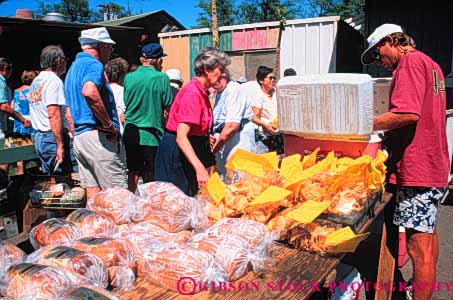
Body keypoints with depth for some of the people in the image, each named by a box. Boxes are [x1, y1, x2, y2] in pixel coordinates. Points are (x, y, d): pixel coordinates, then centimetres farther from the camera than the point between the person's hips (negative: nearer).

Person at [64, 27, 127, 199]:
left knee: (93, 192, 11)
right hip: (97, 137, -10)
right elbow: (90, 92, -31)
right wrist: (109, 124, -22)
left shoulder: (74, 67, 23)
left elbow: (71, 110, 27)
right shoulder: (94, 64, -8)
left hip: (79, 137, 10)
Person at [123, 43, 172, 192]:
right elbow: (168, 107, -5)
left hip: (131, 134, 4)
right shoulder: (161, 78, -8)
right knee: (151, 177, 5)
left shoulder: (129, 77, 3)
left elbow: (126, 103, 11)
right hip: (152, 135, -4)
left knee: (133, 173, 15)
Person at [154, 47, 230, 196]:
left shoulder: (202, 92, 10)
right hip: (177, 151, -10)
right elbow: (181, 137, -30)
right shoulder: (192, 93, -21)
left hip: (192, 147, 10)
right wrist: (200, 168, -38)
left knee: (190, 196, 13)